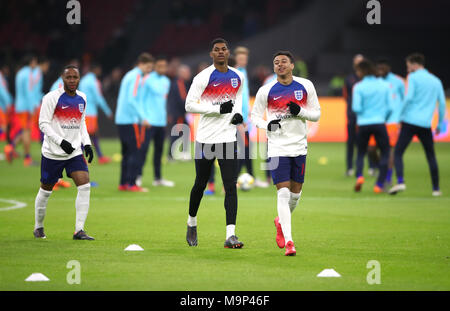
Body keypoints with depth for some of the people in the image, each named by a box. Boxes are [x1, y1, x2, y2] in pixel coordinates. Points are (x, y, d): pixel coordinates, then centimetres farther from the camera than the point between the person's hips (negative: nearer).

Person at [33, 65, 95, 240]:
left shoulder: (82, 99, 9)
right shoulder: (52, 98, -10)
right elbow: (43, 124, -12)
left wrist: (87, 144, 8)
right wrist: (61, 142, -22)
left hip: (75, 152, 4)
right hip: (53, 153, -4)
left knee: (85, 186, -13)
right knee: (46, 191, 7)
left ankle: (79, 230, -12)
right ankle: (38, 227, 29)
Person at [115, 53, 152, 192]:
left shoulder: (129, 75, 18)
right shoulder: (136, 77, -10)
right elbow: (132, 100, -20)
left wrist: (140, 117, 22)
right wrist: (142, 117, -20)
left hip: (120, 119, 9)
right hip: (130, 120, -9)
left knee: (126, 153, 11)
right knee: (134, 152, -7)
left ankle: (123, 183, 10)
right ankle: (131, 184, -9)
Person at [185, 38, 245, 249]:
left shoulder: (237, 77, 8)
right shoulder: (204, 77, -8)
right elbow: (189, 105, -12)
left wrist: (238, 113, 6)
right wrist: (218, 109, -19)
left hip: (228, 137, 3)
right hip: (206, 138, -3)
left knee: (231, 187, -9)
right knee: (200, 185, 11)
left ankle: (230, 235, -14)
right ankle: (192, 223, 36)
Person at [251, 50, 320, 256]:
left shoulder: (306, 86, 1)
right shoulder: (266, 91, -3)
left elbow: (316, 115, 6)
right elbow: (254, 115, 8)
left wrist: (300, 111, -14)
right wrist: (267, 124, -13)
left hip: (299, 147, 3)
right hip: (277, 148, -3)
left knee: (295, 193, 11)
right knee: (283, 193, -12)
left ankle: (281, 222, 41)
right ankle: (288, 242, -15)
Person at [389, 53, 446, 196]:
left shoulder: (413, 77, -1)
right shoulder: (436, 81, 14)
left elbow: (408, 98, -12)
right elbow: (442, 103, 14)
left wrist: (401, 115, -3)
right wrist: (440, 124, 20)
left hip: (410, 121, -4)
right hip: (426, 124, 4)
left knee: (398, 153, -3)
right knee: (431, 156, 13)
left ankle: (400, 182, -22)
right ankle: (436, 188, 11)